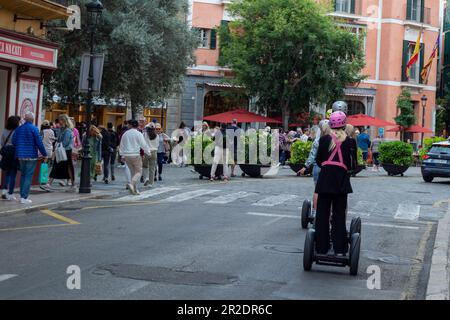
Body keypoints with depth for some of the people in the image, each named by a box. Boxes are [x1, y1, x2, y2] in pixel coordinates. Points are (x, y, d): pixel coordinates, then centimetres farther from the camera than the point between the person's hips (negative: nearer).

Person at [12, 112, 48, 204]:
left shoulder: (19, 129, 5)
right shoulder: (34, 129, -11)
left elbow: (14, 141, 5)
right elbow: (39, 143, -13)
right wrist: (44, 154, -4)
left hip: (21, 156, 5)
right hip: (31, 156, -5)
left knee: (23, 175, 16)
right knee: (28, 176, -3)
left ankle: (22, 196, 18)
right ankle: (24, 197, -6)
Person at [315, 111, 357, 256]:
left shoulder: (324, 139, -1)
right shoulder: (350, 141, -1)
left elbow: (318, 160, 3)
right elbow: (352, 165, -1)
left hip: (325, 179, 0)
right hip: (341, 180, 0)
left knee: (322, 214, 7)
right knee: (339, 215, 8)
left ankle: (322, 248, 8)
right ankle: (339, 249, 8)